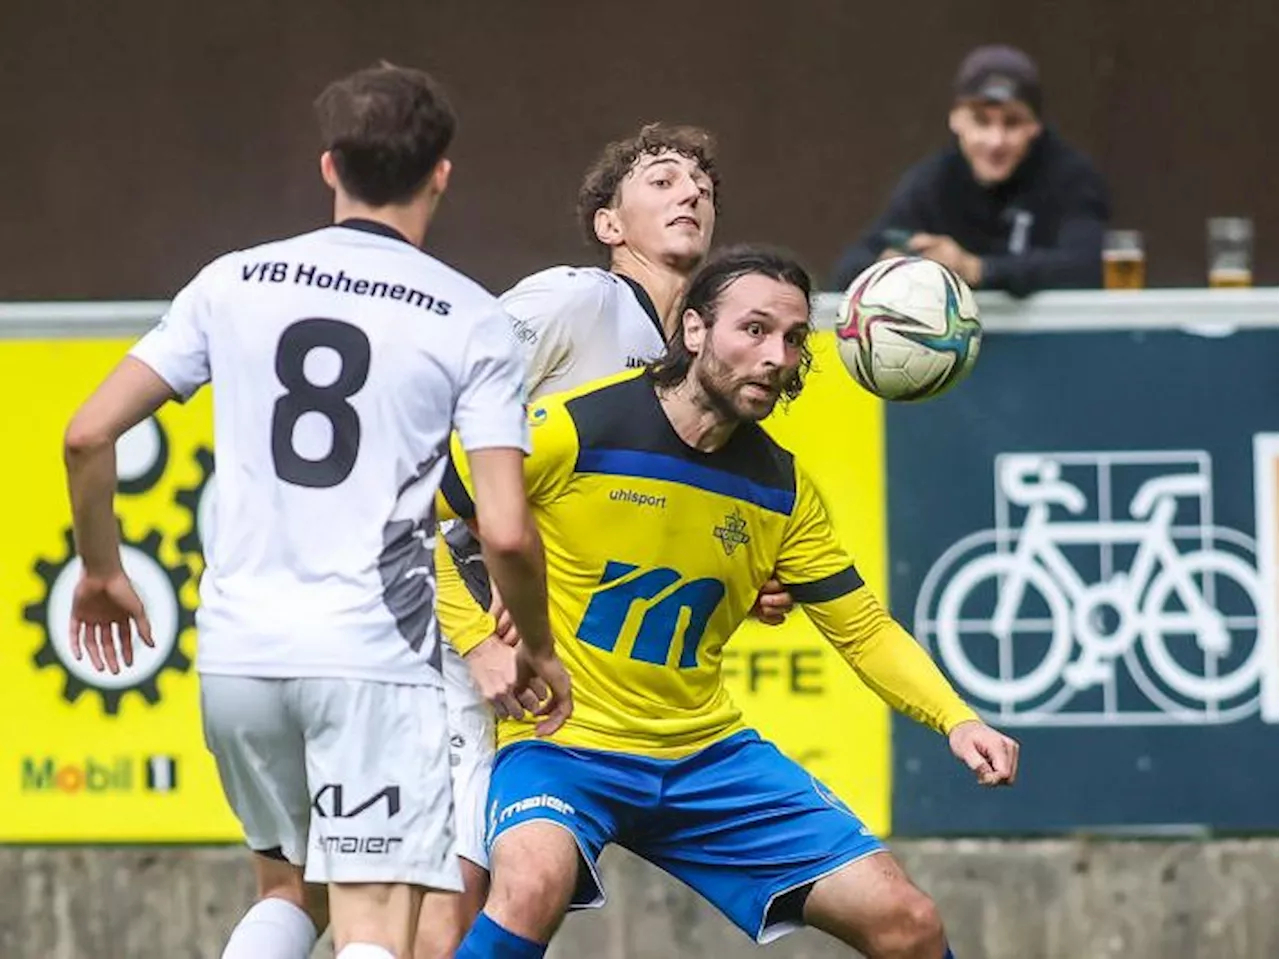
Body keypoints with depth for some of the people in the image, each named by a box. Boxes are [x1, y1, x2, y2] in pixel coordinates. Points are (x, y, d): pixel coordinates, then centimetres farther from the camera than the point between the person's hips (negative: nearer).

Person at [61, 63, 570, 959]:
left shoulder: (234, 283, 8)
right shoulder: (472, 321, 0)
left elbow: (89, 434, 5)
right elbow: (505, 533, -8)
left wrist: (101, 571, 21)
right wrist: (538, 650, 11)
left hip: (237, 649, 4)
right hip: (376, 653, -4)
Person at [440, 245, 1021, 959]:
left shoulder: (782, 487, 4)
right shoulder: (573, 430, -13)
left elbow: (863, 627, 9)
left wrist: (957, 720, -7)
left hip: (707, 751, 5)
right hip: (565, 741, -5)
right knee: (532, 887, -39)